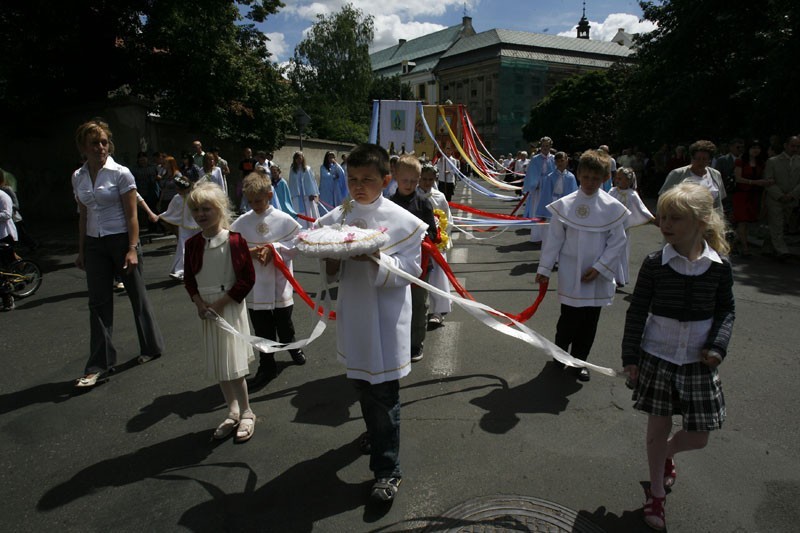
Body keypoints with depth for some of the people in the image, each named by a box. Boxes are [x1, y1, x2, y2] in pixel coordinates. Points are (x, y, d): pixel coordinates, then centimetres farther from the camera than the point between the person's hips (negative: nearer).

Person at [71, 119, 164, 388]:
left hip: (121, 240, -4)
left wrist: (132, 249, -15)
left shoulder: (120, 173, -8)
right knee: (98, 303, 3)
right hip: (94, 245, 5)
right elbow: (83, 216, 13)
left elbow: (132, 215, -9)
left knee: (137, 295, 7)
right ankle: (99, 364, 10)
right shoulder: (78, 177, 7)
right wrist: (81, 251, 13)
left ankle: (152, 346, 26)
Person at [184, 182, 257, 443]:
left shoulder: (235, 240, -12)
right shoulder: (192, 244, 1)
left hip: (230, 307, -5)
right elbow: (188, 278, 10)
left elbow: (248, 278, -11)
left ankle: (246, 412, 14)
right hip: (207, 309, 5)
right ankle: (233, 411, 28)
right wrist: (199, 302, -6)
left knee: (232, 363, -4)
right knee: (218, 365, 13)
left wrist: (221, 302, -14)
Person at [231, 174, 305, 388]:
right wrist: (251, 252, -19)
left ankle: (292, 346, 48)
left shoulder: (284, 220, -7)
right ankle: (266, 366, 24)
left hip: (280, 284, -1)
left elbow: (296, 245, -5)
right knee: (262, 330, 9)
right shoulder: (241, 223, -3)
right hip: (255, 287, 1)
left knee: (284, 321, 18)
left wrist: (273, 248, -16)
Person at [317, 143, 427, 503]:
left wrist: (375, 258, -28)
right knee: (360, 380, 22)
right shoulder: (336, 218, 2)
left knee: (384, 392, 1)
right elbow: (331, 273, 6)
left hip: (386, 316, -5)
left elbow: (409, 271, -12)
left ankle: (387, 469, 17)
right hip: (352, 313, 5)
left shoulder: (402, 221, -10)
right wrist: (334, 260, -17)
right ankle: (375, 432, 50)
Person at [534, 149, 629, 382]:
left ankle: (579, 360, 30)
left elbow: (618, 241, -1)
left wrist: (599, 268, -9)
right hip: (571, 275, -1)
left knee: (589, 322, 11)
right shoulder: (565, 205, -6)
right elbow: (554, 238, -2)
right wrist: (544, 269, -2)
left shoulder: (612, 208, -5)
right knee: (570, 318, 5)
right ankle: (560, 351, 33)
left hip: (598, 276, 1)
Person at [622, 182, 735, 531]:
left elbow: (725, 310, 7)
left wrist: (717, 345, -9)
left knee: (697, 436, 9)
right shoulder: (655, 264, -10)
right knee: (658, 426, 9)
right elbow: (637, 311, -5)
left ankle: (666, 454, 44)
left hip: (699, 360, 2)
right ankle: (656, 492, 30)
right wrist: (630, 357, -6)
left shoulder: (719, 266, -6)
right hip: (657, 357, -1)